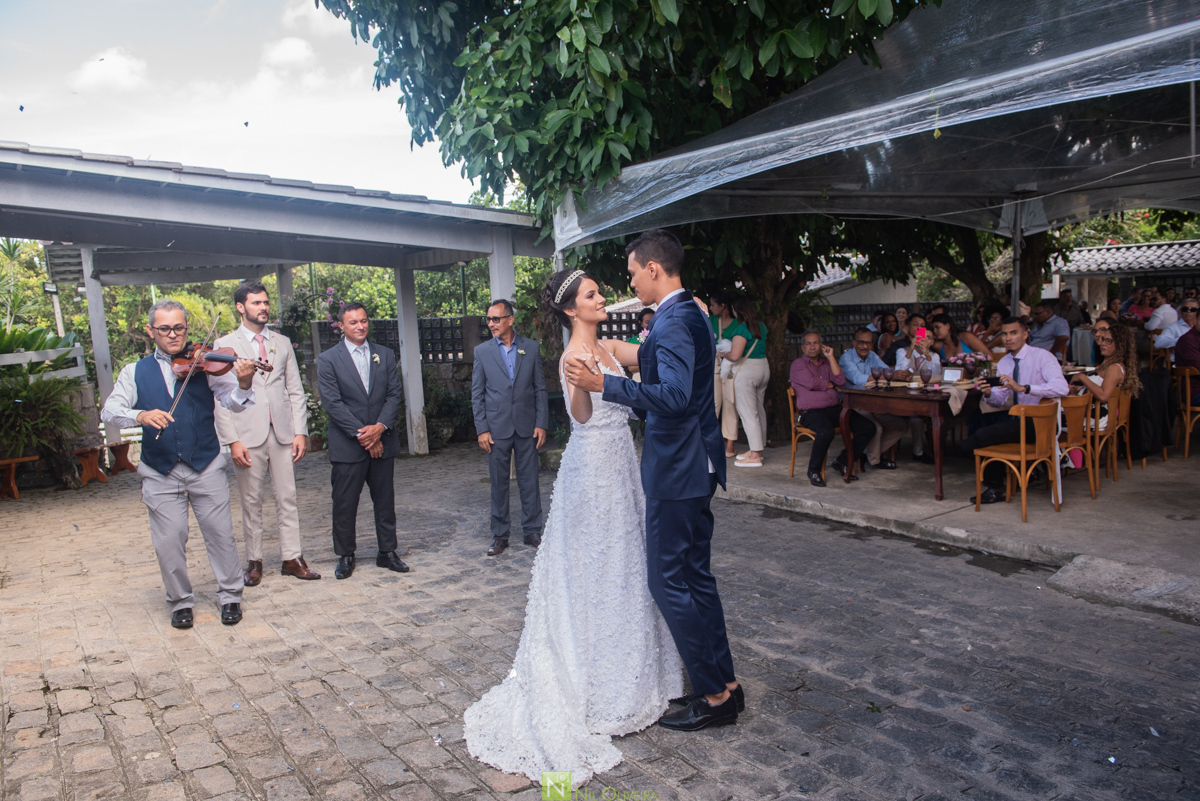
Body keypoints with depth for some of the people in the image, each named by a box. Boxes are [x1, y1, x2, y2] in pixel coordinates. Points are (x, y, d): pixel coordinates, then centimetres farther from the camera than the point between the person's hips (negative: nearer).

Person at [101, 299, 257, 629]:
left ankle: (230, 595, 21)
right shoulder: (135, 372, 5)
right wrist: (140, 415, -28)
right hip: (160, 473, 1)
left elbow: (233, 403, -12)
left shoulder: (204, 365, -1)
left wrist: (244, 385, -35)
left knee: (220, 533, 4)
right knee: (169, 541, 5)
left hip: (206, 466, -1)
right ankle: (180, 601, 24)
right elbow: (110, 410, -6)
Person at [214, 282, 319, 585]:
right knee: (251, 502, 6)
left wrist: (300, 431, 2)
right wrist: (232, 440, -9)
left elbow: (295, 391, 11)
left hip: (283, 434, 3)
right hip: (248, 436, -2)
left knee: (287, 499, 5)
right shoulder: (225, 345, 3)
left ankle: (291, 558, 12)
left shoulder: (282, 343, 13)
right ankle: (254, 561, 17)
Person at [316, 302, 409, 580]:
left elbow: (395, 394, 3)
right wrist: (362, 434, -14)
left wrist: (380, 426, -12)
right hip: (347, 445, -3)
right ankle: (345, 556, 19)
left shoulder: (385, 355, 9)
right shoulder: (328, 359, -2)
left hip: (382, 442, 3)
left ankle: (387, 552, 22)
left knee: (385, 501, 10)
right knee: (345, 504, 4)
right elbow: (332, 402, -9)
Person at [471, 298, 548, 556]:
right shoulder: (482, 351, 4)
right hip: (497, 428, 0)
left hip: (527, 426, 0)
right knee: (499, 484, 6)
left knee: (530, 481, 6)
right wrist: (482, 429, -4)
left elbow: (540, 388, 4)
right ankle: (499, 535, 16)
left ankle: (532, 530, 18)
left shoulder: (531, 348, 4)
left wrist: (542, 424, -2)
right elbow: (477, 394, 3)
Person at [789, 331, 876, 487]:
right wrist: (830, 385, 7)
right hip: (811, 412, -6)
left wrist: (830, 357, 4)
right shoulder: (798, 365, 5)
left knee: (868, 428, -8)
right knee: (826, 432, -38)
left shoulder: (826, 364, 22)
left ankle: (842, 461, 4)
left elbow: (841, 381, 4)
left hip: (835, 409, 7)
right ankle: (814, 471, -15)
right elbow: (811, 383, -11)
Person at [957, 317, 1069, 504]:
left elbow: (1062, 388, -28)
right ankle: (995, 487, 6)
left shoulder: (1042, 356, -10)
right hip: (1017, 417, 7)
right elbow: (1000, 400, 7)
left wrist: (1022, 388, -36)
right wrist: (988, 393, -16)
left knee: (982, 436, -24)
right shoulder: (1004, 363, 11)